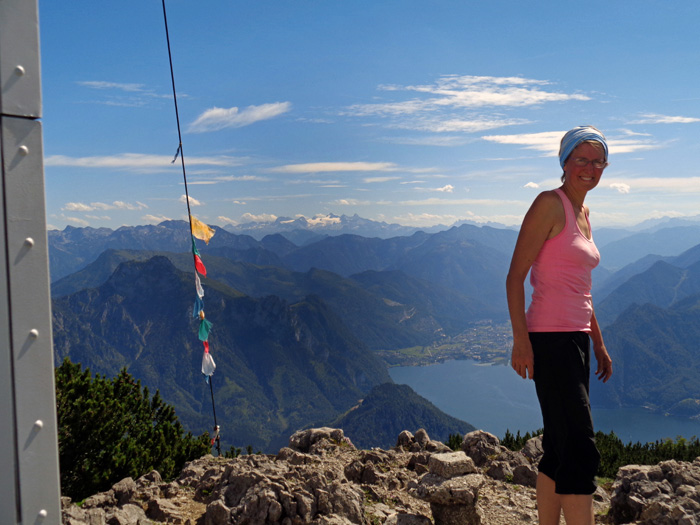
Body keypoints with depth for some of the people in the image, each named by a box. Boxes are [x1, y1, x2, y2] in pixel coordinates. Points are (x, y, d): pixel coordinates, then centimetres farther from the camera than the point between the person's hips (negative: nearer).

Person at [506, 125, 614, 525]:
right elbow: (516, 275, -14)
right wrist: (520, 339, -20)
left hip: (577, 338, 9)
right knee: (582, 450, -9)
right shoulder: (551, 204, -9)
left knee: (560, 449, 13)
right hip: (550, 339, -9)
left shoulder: (583, 213, 17)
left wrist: (599, 342, 22)